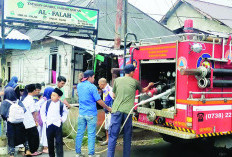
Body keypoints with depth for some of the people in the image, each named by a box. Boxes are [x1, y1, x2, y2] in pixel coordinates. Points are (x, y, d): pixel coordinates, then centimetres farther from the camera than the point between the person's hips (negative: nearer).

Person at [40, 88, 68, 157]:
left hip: (58, 125, -2)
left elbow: (65, 112, 13)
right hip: (49, 125, 2)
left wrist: (63, 119, 3)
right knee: (50, 142, 11)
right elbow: (42, 111, 13)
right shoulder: (47, 103, 0)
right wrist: (44, 119, 7)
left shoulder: (61, 104, -4)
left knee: (59, 142, -2)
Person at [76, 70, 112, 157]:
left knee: (79, 133, 9)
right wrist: (108, 108, 2)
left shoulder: (79, 85, 7)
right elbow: (99, 101, -10)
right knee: (91, 135, 1)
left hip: (81, 114, 6)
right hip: (91, 114, -6)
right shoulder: (92, 87, -12)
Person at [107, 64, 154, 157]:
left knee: (113, 135, 2)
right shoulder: (134, 82, 9)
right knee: (127, 137, 11)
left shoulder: (117, 80, 11)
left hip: (116, 110, 1)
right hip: (128, 111, -1)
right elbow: (143, 90, 28)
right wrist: (149, 86, 47)